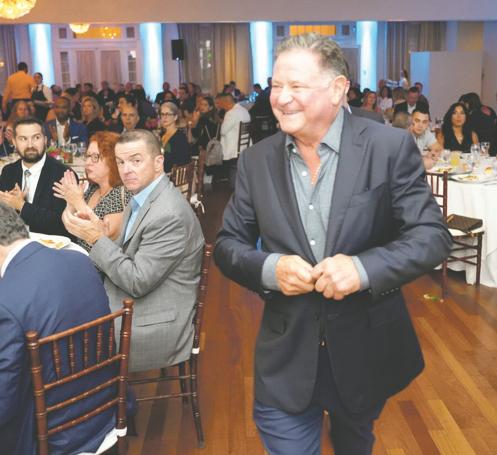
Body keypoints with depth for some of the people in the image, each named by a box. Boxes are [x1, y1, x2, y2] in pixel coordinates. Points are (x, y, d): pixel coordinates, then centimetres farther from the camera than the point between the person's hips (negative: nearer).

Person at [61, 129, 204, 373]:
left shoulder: (169, 214, -23)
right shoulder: (141, 198, 8)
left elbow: (138, 281, -22)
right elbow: (127, 259, 11)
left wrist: (98, 239, -17)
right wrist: (101, 233, -7)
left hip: (155, 327, -9)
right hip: (128, 309, 9)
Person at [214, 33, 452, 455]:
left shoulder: (390, 147, -12)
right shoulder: (256, 160, -3)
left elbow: (433, 235, -12)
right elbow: (228, 245, 1)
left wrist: (364, 267, -30)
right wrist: (269, 268, -20)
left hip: (366, 352, 0)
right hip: (286, 358, 1)